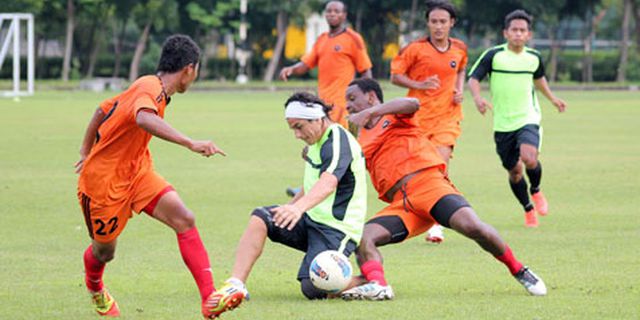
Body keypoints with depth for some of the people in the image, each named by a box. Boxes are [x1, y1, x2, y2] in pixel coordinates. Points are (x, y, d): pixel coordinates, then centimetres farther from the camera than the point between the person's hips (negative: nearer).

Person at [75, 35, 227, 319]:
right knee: (104, 252, 12)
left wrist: (86, 153, 28)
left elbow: (103, 109, 18)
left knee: (184, 220, -15)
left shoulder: (147, 87, 5)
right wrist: (190, 144, -56)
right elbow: (144, 118, -48)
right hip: (103, 180, -8)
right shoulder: (150, 88, -24)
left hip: (136, 171, 8)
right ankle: (94, 286, 49)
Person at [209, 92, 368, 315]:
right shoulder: (316, 142, 12)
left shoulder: (338, 142, -19)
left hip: (337, 229, -9)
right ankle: (235, 286, -18)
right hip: (311, 221, 9)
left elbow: (328, 184, -38)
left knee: (313, 288, -24)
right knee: (260, 218, -12)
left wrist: (298, 207, -55)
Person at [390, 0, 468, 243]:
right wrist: (420, 84, -18)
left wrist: (459, 90, 6)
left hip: (447, 116, 1)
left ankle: (436, 225, -12)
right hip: (418, 115, -1)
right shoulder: (415, 49, -8)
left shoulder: (459, 49, 4)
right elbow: (395, 76, -3)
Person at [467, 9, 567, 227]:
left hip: (528, 119, 0)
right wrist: (477, 97, -25)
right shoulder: (493, 56, -7)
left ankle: (536, 191, 6)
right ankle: (528, 209, 29)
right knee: (514, 171, 5)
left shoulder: (534, 58, 4)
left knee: (529, 158, -26)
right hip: (503, 124, 0)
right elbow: (473, 78, -7)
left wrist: (552, 99, 30)